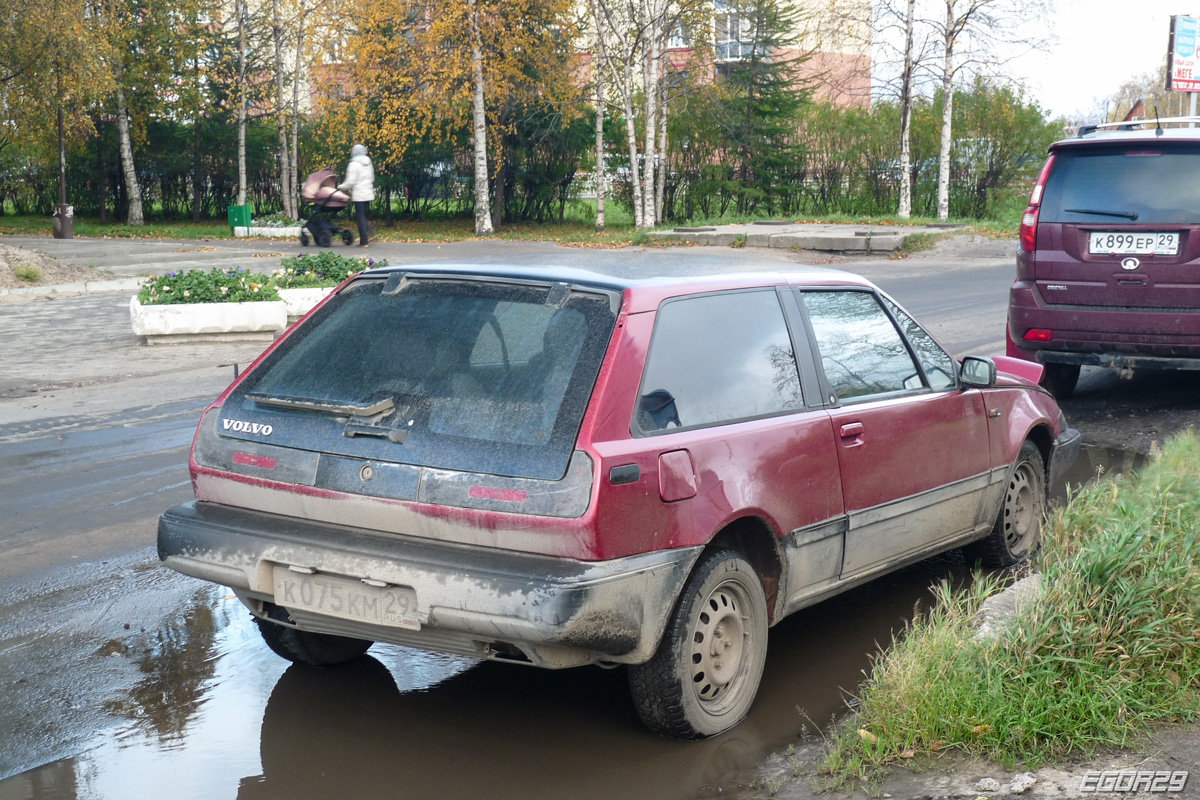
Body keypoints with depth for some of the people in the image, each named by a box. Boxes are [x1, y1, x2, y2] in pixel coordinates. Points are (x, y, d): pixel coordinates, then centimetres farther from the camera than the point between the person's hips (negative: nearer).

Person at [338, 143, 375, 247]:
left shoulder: (354, 165, -11)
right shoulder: (368, 164, 13)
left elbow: (350, 182, -16)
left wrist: (340, 187, 1)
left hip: (359, 195, -7)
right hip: (368, 194, 7)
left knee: (360, 217, -3)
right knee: (363, 216, 15)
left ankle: (364, 242, -4)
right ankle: (363, 240, 9)